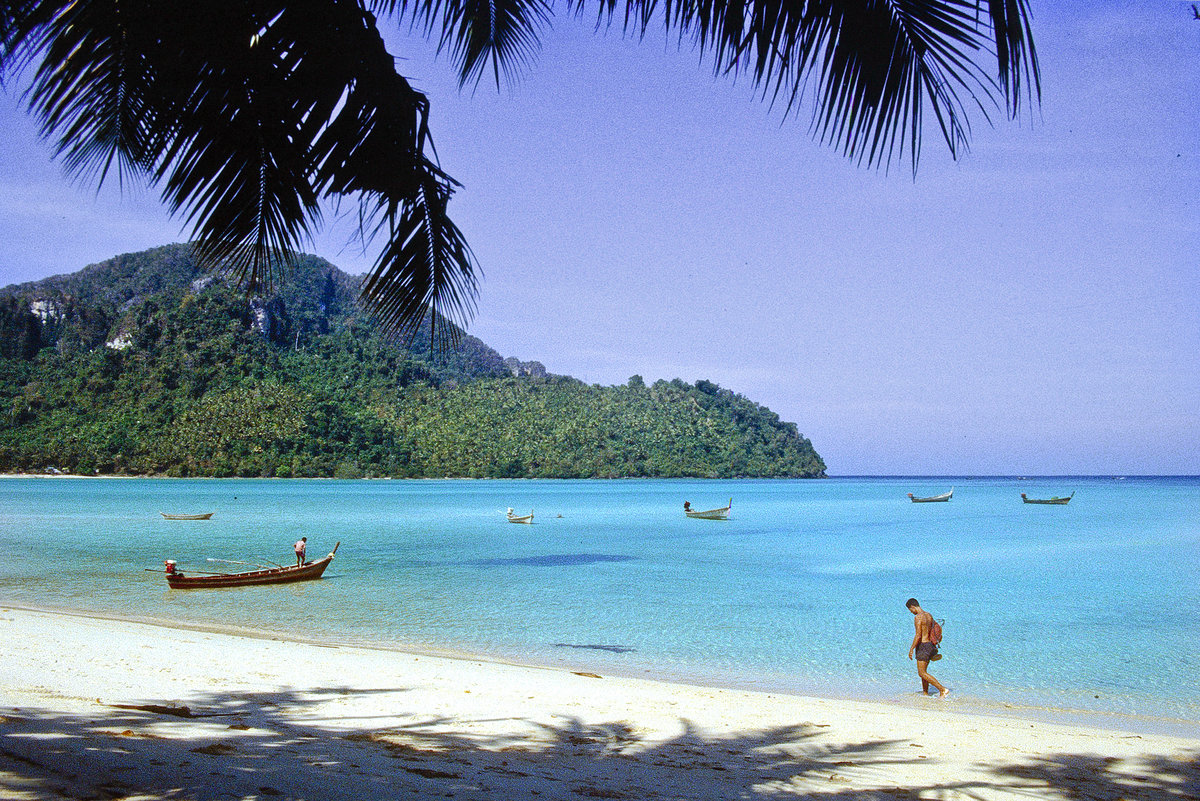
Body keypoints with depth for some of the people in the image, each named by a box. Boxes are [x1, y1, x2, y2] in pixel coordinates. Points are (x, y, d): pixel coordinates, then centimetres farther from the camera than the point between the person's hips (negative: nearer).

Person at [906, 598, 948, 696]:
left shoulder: (918, 617, -16)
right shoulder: (929, 615, 11)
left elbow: (918, 635, -21)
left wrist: (911, 649, -16)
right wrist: (934, 646, 25)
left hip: (923, 646, -9)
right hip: (930, 645, 9)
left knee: (922, 673, -7)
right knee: (923, 671, 18)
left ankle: (942, 689, -15)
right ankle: (925, 693, 21)